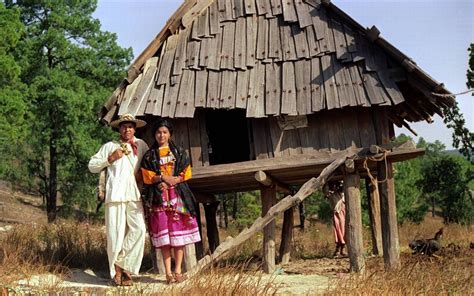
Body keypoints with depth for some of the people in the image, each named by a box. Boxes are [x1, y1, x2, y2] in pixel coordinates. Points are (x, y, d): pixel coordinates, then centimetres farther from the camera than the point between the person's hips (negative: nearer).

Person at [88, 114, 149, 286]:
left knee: (139, 229, -14)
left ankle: (122, 264, -2)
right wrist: (110, 158, -2)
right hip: (116, 193, -2)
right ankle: (117, 271, 5)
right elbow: (92, 166, 12)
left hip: (134, 194, 2)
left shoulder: (141, 145, 18)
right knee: (116, 232, -6)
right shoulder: (109, 146, 12)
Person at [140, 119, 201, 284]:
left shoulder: (179, 152, 12)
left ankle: (178, 271, 0)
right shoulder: (149, 156, 12)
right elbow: (148, 177, 3)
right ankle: (168, 273, -4)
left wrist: (172, 181, -11)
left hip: (178, 196, 0)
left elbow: (185, 174, 5)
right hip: (159, 197, 0)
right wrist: (163, 177, -12)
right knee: (163, 234, -4)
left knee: (178, 232, -4)